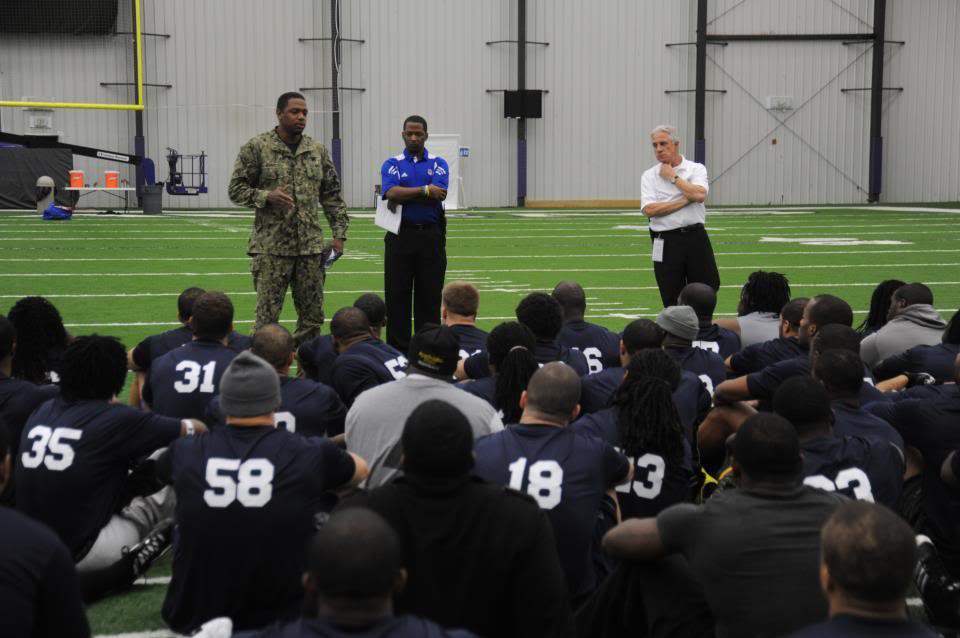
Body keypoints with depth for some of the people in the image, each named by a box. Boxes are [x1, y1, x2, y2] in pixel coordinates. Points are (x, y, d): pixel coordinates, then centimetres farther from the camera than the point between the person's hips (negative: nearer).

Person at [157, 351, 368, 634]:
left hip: (193, 620, 2)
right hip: (280, 619, -2)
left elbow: (161, 468, 23)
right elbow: (361, 470, 15)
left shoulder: (187, 452, -5)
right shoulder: (311, 454, -10)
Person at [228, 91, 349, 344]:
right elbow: (236, 189, -1)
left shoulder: (318, 150, 10)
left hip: (311, 247, 4)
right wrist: (266, 196, -18)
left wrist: (339, 233, 5)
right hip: (271, 248, -4)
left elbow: (332, 195, 13)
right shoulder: (256, 147, -2)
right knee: (267, 317, -1)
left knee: (312, 318, 8)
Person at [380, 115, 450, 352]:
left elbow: (439, 194, -12)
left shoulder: (438, 164, 7)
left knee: (429, 295, 4)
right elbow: (391, 193, -13)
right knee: (397, 294, 2)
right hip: (400, 235, 0)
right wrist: (425, 190, -14)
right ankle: (398, 349, 8)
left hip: (431, 235, 0)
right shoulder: (392, 164, 6)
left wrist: (402, 196, -11)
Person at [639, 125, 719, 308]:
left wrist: (673, 177, -7)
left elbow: (699, 194, -18)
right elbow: (649, 209, -11)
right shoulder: (649, 176, 4)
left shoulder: (696, 169, 3)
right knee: (672, 301, 5)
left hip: (696, 238, 0)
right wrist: (685, 200, -10)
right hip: (666, 243, 0)